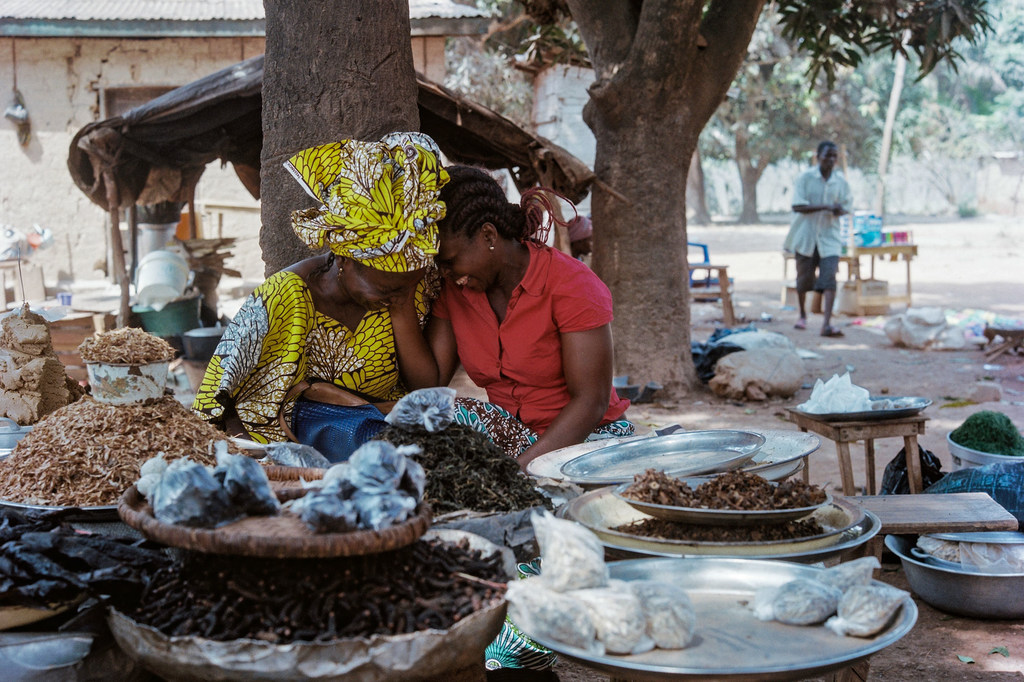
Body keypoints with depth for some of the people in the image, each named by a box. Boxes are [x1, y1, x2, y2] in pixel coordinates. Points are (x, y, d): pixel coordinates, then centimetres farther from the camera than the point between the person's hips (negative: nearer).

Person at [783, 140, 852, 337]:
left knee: (829, 278, -13)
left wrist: (840, 210, -13)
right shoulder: (805, 178, -5)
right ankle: (802, 314, 35)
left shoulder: (841, 181, 4)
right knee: (804, 278, 10)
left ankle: (826, 324, -19)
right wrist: (825, 206, -24)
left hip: (829, 236, 1)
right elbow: (798, 206, -14)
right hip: (806, 235, -1)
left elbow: (846, 206, 13)